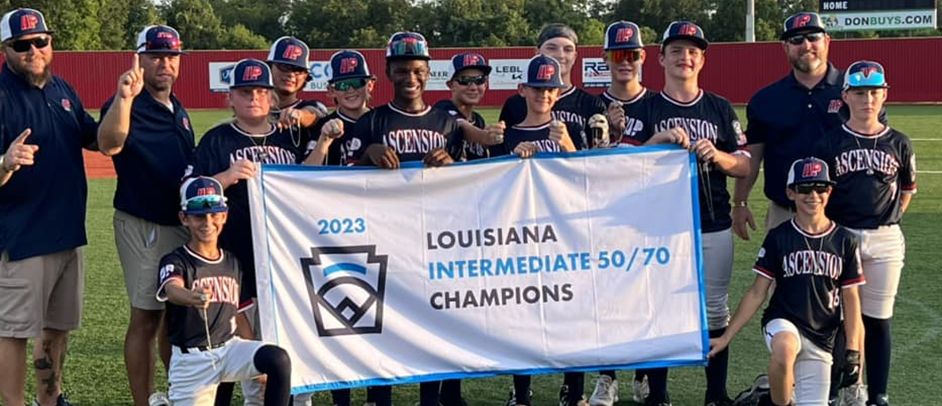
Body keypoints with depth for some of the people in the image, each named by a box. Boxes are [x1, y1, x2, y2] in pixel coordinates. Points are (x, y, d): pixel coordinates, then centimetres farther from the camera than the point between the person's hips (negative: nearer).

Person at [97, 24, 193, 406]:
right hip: (144, 227, -8)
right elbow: (110, 145, -35)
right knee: (146, 317, -3)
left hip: (182, 223, 8)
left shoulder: (178, 111, 13)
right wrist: (124, 98, -49)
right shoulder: (127, 105, -13)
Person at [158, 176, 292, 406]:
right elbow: (172, 289, -32)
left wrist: (257, 361, 12)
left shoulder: (232, 263, 9)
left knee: (278, 359, -24)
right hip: (191, 361, -3)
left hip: (229, 348, 3)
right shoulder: (175, 262, -9)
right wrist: (191, 297, -57)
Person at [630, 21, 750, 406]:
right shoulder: (645, 109, 4)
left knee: (714, 310, 6)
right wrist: (658, 139, -19)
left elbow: (744, 165, 6)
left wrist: (716, 155, -13)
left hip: (714, 227, 2)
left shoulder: (721, 108, 9)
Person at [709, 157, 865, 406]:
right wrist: (726, 338, -5)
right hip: (783, 322, -2)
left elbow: (851, 299, 6)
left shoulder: (845, 241, 2)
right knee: (785, 349, -37)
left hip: (822, 337, 3)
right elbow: (757, 293, 0)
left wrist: (852, 350, 0)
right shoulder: (779, 237, -2)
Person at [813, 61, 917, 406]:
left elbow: (907, 189, 15)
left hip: (885, 241, 1)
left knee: (877, 320, 5)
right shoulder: (830, 144, -2)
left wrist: (887, 221, 9)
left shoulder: (898, 144, 3)